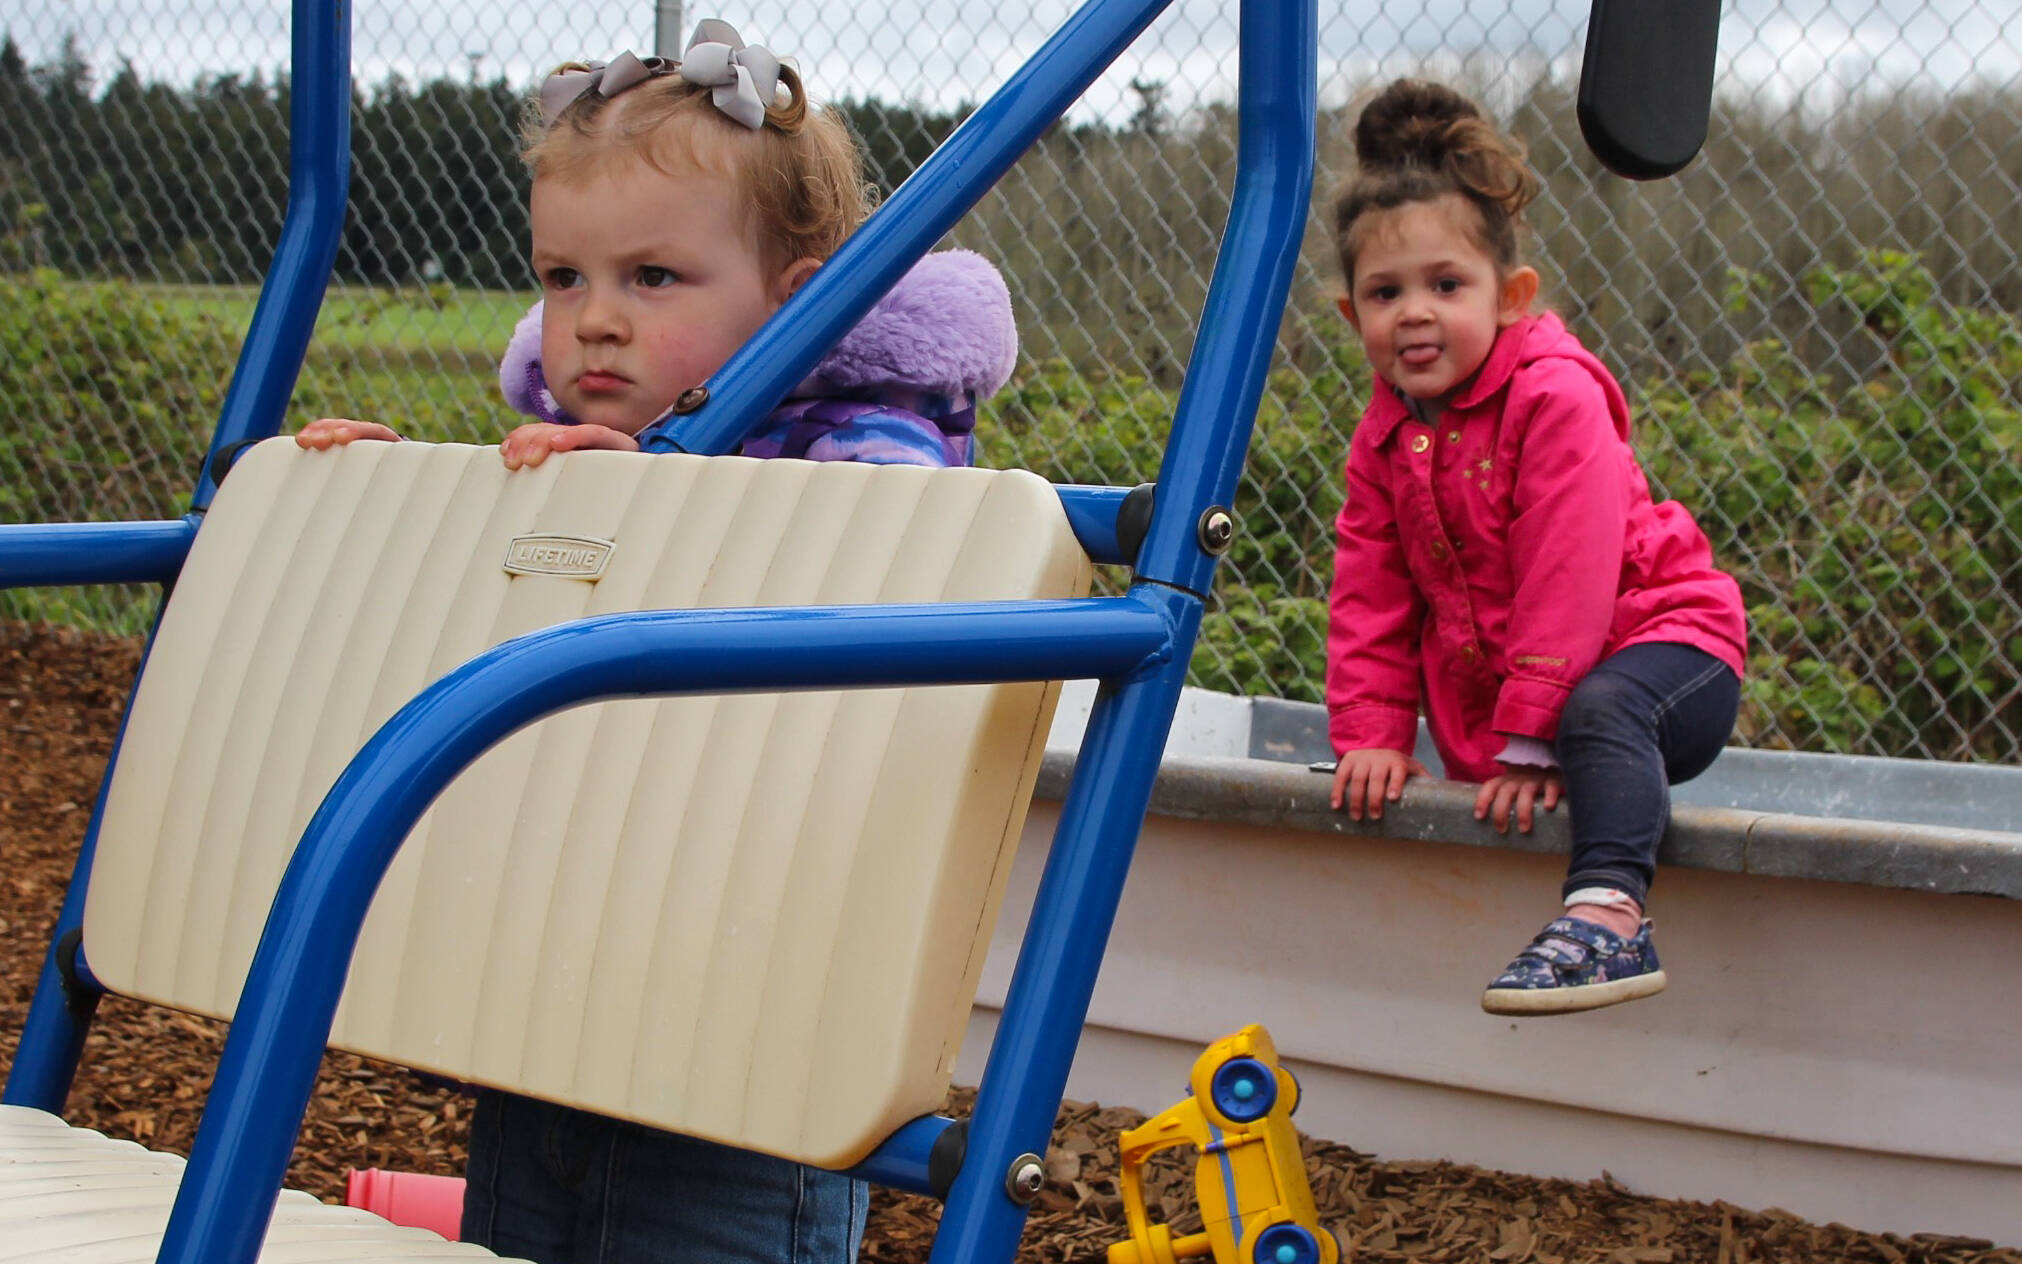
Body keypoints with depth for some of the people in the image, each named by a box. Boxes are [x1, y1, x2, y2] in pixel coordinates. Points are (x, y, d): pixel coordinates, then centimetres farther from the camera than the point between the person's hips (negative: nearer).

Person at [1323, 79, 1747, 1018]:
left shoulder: (1556, 399, -19)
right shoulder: (1386, 436, 4)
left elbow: (1567, 583, -22)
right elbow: (1370, 598, 8)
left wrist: (1529, 740, -23)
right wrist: (1371, 735, -3)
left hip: (1662, 635, -9)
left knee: (1602, 708, -36)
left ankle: (1608, 920, -52)